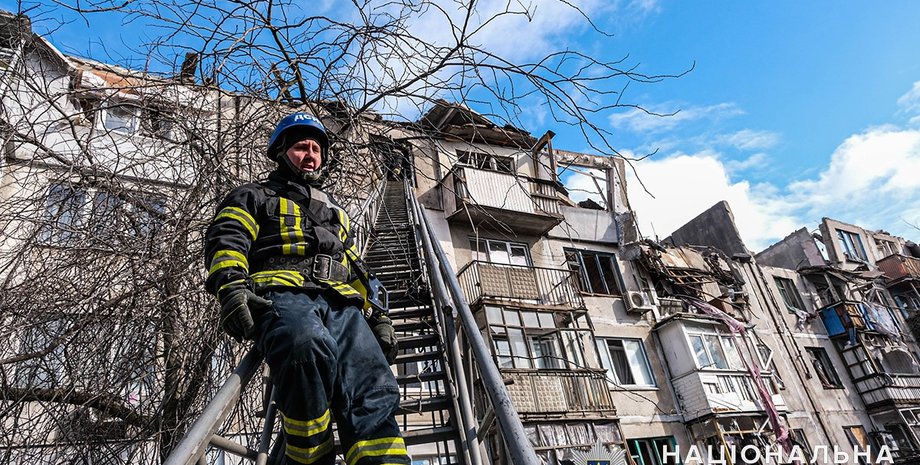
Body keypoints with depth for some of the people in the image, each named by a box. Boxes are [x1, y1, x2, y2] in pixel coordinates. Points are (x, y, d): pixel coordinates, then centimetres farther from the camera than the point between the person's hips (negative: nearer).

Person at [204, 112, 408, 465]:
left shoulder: (335, 213, 39)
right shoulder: (256, 197, 25)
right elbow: (226, 240, 5)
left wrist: (378, 316, 18)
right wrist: (231, 286, -16)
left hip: (342, 303, 4)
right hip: (282, 293, -4)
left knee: (373, 392, -24)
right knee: (308, 345, -41)